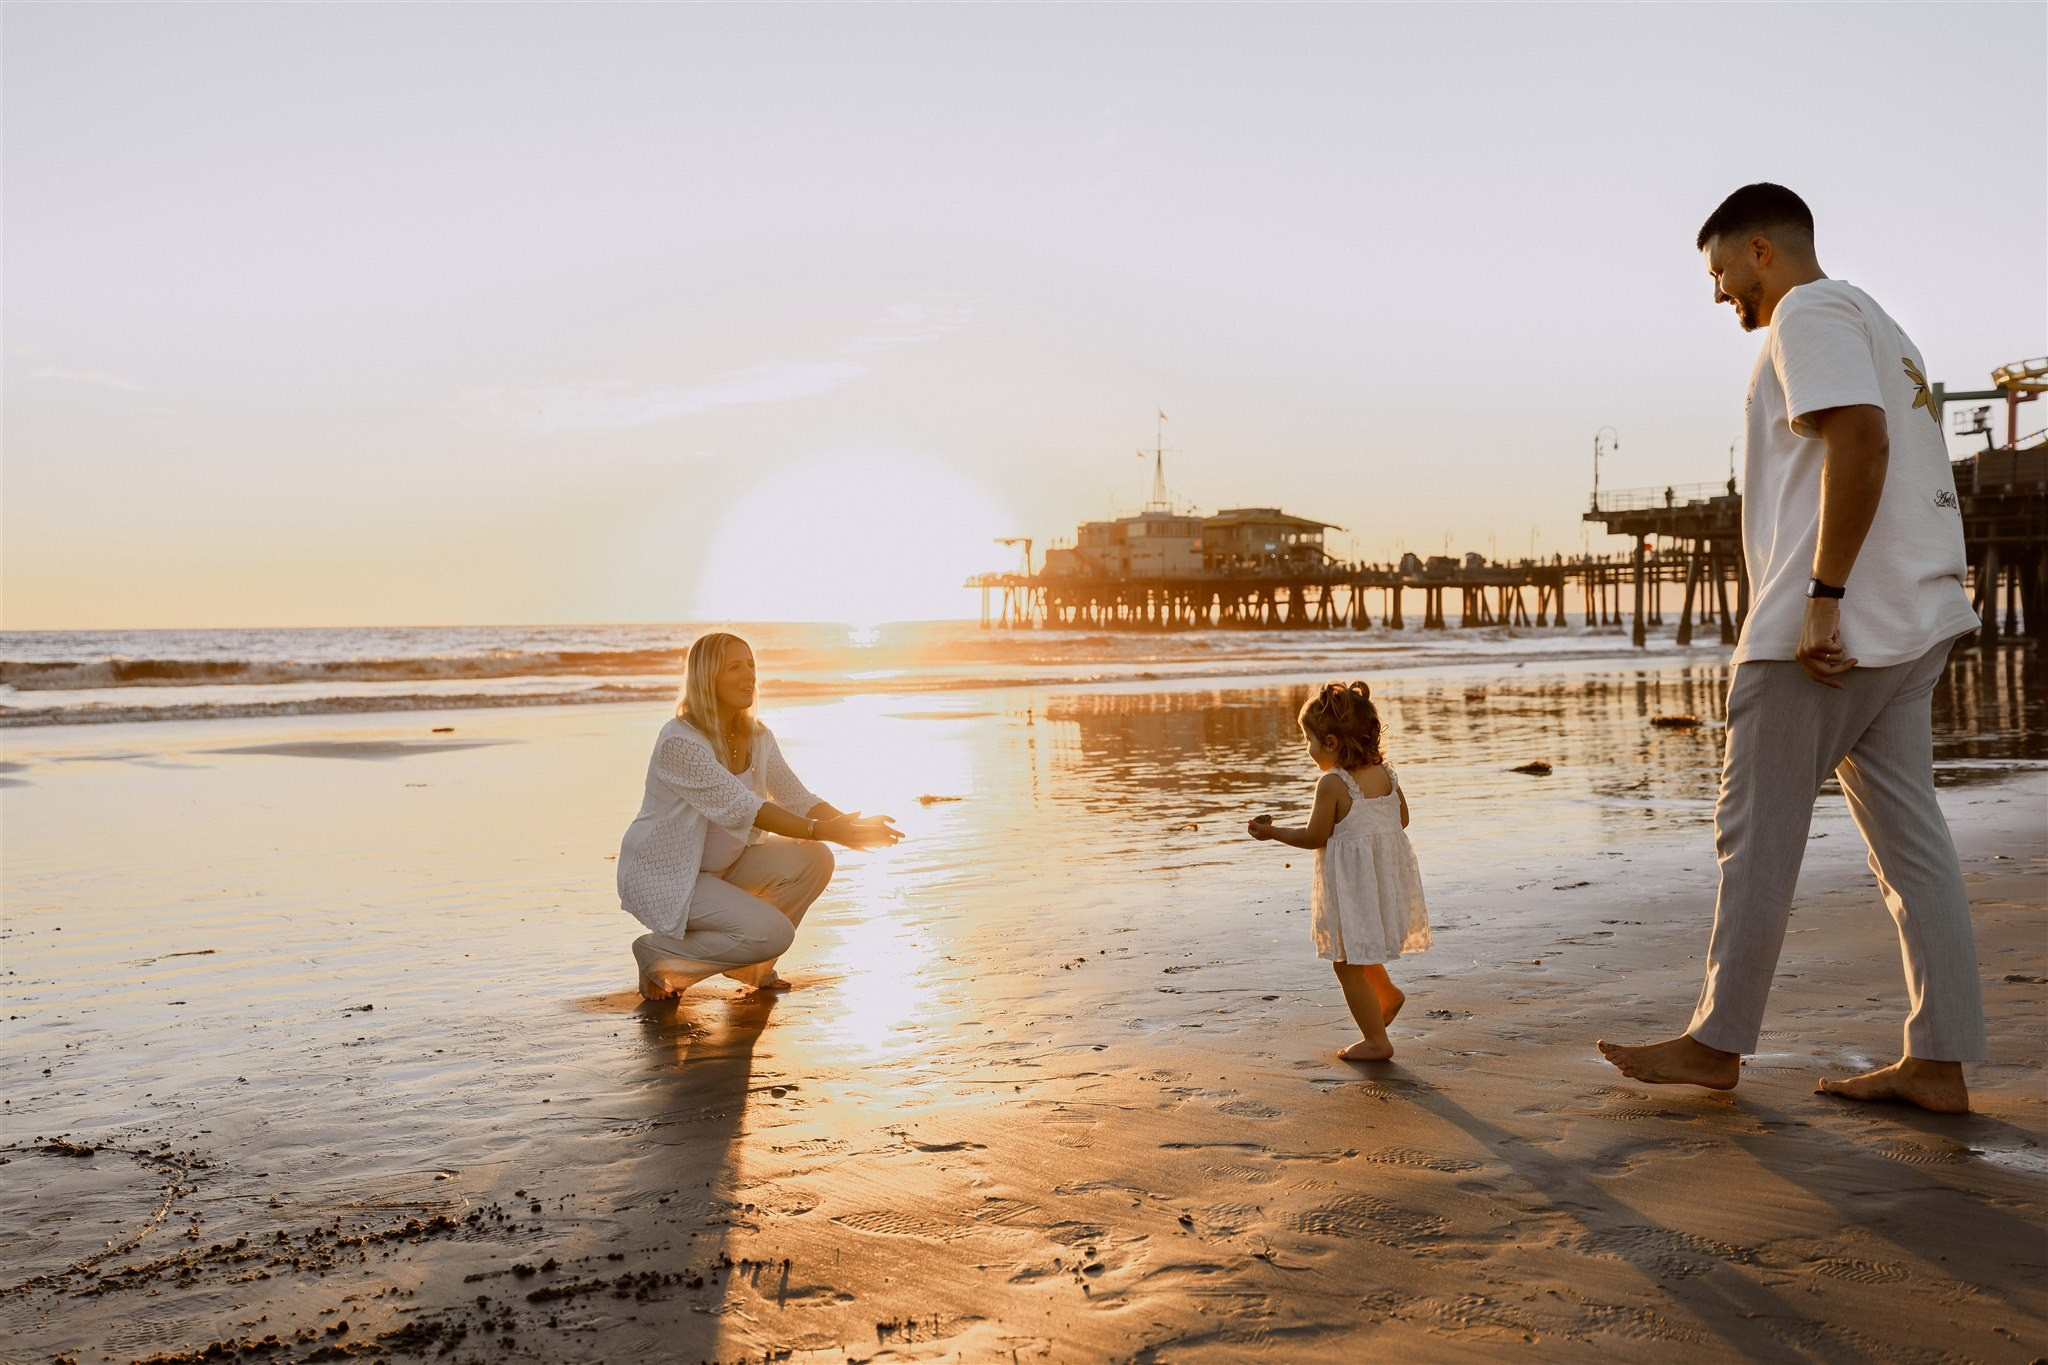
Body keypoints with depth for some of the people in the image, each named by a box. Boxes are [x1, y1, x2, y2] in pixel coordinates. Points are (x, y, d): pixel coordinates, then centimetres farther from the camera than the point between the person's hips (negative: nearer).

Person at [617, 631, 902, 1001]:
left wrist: (852, 825, -23)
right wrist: (824, 831, -37)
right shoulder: (679, 741, -25)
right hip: (664, 877, -8)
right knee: (773, 932, -24)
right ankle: (659, 954, -2)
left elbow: (798, 799, -4)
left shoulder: (758, 737, 1)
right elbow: (742, 809, -31)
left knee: (813, 859, -13)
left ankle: (753, 966, 6)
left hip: (725, 866, 8)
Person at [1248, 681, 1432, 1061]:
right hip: (1386, 879, 8)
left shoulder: (1332, 784, -20)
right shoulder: (1384, 773, 1)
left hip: (1351, 885, -8)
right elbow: (1402, 819, 11)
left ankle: (1376, 1041, 12)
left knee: (1348, 966, 5)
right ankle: (1387, 994, 35)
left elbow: (1314, 837, -14)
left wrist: (1271, 831, -2)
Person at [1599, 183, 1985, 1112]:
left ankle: (1717, 1043, 6)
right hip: (1907, 627, 10)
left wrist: (1823, 598, -23)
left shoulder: (1811, 312, -5)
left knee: (1757, 834, -3)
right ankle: (1938, 1061, 10)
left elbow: (1860, 442, -21)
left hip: (1826, 627, -10)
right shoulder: (1875, 327, 26)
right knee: (1909, 840, 7)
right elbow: (1887, 455, 22)